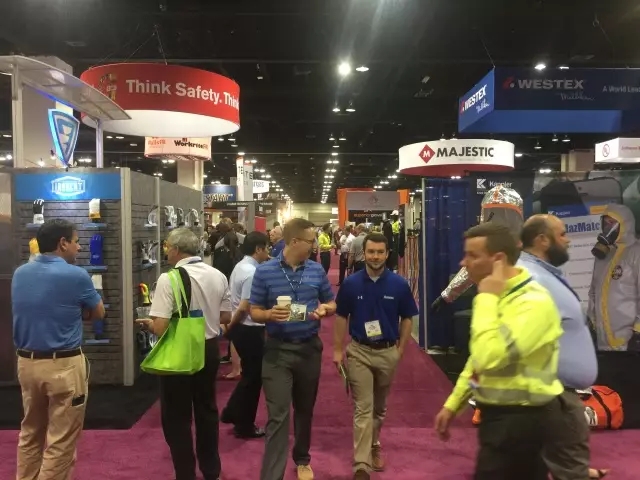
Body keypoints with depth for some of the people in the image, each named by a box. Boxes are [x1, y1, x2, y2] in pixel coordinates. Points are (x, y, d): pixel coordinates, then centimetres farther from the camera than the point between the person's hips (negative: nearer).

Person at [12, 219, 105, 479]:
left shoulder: (19, 274, 3)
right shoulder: (76, 275, -15)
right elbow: (97, 313, -1)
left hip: (26, 362, 7)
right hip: (63, 366, -7)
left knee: (29, 434, 23)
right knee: (60, 442, 5)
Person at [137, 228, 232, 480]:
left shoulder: (168, 279, -20)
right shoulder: (218, 276, -1)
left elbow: (160, 328, -23)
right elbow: (226, 317, 7)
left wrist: (148, 323, -1)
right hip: (210, 348, 6)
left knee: (177, 417, 12)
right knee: (207, 409, 23)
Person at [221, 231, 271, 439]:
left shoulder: (240, 266, 9)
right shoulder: (252, 272, -22)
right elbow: (244, 308, -24)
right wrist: (230, 326, -10)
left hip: (241, 328, 10)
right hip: (250, 330, -10)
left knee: (249, 373, 23)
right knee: (253, 377, 6)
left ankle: (231, 412, 33)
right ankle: (245, 425, 21)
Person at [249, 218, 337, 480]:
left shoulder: (317, 270, 1)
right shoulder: (264, 271, -8)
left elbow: (331, 303, 12)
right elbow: (254, 311, -3)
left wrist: (324, 309, -11)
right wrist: (270, 314, -24)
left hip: (310, 348, 4)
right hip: (277, 350, -3)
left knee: (305, 409, 19)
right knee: (278, 416, -6)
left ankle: (302, 459, 40)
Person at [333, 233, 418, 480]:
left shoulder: (399, 284, -8)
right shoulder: (351, 283, -8)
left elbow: (407, 318, 3)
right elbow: (341, 317, 0)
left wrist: (400, 349, 0)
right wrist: (338, 349, -2)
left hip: (388, 352, 2)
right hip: (359, 351, -1)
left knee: (379, 407, 19)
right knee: (363, 408, -2)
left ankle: (374, 445, 41)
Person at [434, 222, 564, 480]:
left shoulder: (534, 301, -23)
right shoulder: (500, 295, 7)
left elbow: (489, 358, -35)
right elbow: (478, 357, 15)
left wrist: (486, 298, -26)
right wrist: (452, 404, 15)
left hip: (523, 420, -9)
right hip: (501, 414, 9)